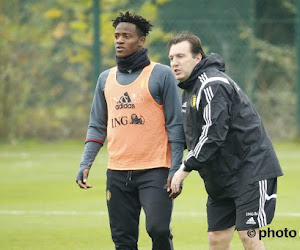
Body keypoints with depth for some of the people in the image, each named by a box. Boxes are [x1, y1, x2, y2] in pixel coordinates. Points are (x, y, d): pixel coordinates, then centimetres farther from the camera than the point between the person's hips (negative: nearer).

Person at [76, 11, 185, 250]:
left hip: (154, 170, -5)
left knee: (158, 229, -16)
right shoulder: (106, 78, 13)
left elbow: (175, 125, -3)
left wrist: (176, 169, -10)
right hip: (118, 173, 5)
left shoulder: (161, 75, -1)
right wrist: (85, 164, 3)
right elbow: (97, 127, 16)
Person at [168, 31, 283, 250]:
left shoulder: (213, 84, -16)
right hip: (221, 178, 10)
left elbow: (214, 133, -23)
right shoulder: (191, 87, 15)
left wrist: (186, 167, -18)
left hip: (250, 171, -10)